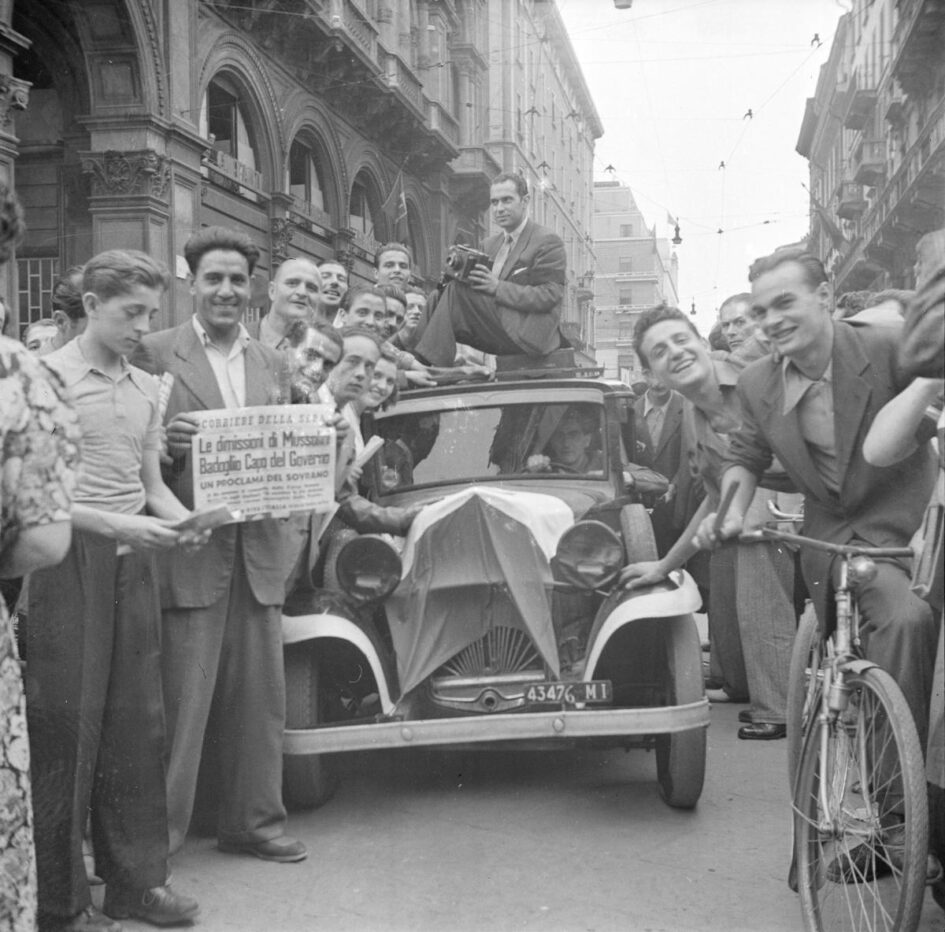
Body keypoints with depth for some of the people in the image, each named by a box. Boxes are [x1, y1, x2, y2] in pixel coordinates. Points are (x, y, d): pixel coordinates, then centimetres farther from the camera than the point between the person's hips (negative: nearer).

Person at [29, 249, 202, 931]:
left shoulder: (146, 387, 13)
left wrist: (179, 518, -1)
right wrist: (112, 523, -21)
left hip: (134, 565, 6)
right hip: (71, 566, -6)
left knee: (137, 723, 10)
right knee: (66, 729, 0)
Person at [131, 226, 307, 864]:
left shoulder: (274, 365, 15)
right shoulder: (154, 354, -1)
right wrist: (167, 439, -21)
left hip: (259, 549, 5)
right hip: (187, 549, -5)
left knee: (260, 696, 11)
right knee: (180, 698, 0)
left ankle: (254, 822, 25)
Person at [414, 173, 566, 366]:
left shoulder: (549, 242, -2)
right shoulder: (491, 244, 23)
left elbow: (549, 296, -12)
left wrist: (497, 287, -19)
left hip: (529, 333, -7)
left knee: (456, 291, -21)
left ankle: (431, 365, -23)